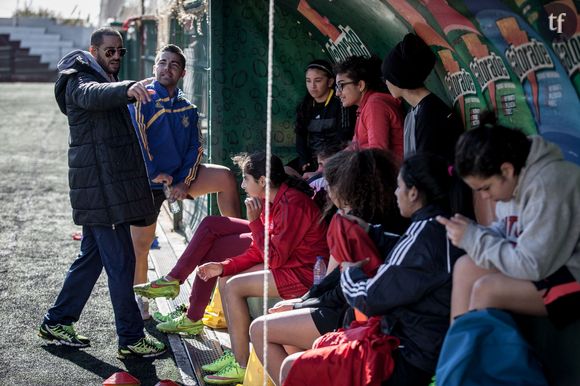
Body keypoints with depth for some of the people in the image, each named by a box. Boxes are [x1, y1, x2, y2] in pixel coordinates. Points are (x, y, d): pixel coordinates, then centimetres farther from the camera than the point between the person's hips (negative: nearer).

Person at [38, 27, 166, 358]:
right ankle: (132, 339, -2)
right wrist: (127, 89, -54)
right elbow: (93, 95, -35)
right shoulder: (79, 82, -9)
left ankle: (56, 323, 26)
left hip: (112, 184, 10)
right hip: (100, 186, -10)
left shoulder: (109, 82, 23)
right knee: (120, 262, -8)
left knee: (93, 255, 15)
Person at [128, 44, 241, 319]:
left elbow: (195, 147, 7)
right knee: (140, 243, -2)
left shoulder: (187, 108, 9)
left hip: (180, 177, 4)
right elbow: (136, 139, -13)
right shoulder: (142, 99, -5)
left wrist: (185, 181, -6)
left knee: (226, 177, -15)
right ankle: (139, 301, 15)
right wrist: (154, 173, -15)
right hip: (148, 181, -4)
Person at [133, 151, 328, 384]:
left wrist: (255, 221, -21)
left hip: (303, 273, -10)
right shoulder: (276, 199, 6)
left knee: (234, 286, -17)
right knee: (225, 278, 5)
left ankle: (242, 367, -9)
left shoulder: (293, 205, -24)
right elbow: (259, 252, 7)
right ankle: (236, 355, 6)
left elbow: (274, 258, -25)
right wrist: (223, 266, -4)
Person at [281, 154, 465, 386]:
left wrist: (351, 272, 1)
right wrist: (369, 231, 20)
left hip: (407, 365, -10)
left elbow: (369, 300, -18)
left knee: (292, 367, -1)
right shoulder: (445, 230, 3)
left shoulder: (425, 234, -24)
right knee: (321, 345, 27)